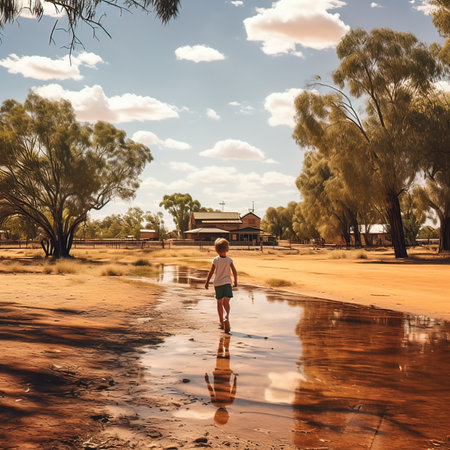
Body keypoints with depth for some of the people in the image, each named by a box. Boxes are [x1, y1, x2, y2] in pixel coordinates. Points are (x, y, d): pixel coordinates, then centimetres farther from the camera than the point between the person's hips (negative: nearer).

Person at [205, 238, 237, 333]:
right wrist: (235, 282, 9)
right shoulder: (229, 260, -4)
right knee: (226, 301, -2)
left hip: (218, 284, 0)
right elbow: (234, 272, -5)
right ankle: (227, 316, -30)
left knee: (219, 302, 13)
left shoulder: (215, 260, -6)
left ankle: (221, 321, 21)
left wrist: (207, 282, 6)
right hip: (227, 282, 0)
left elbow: (211, 272, -4)